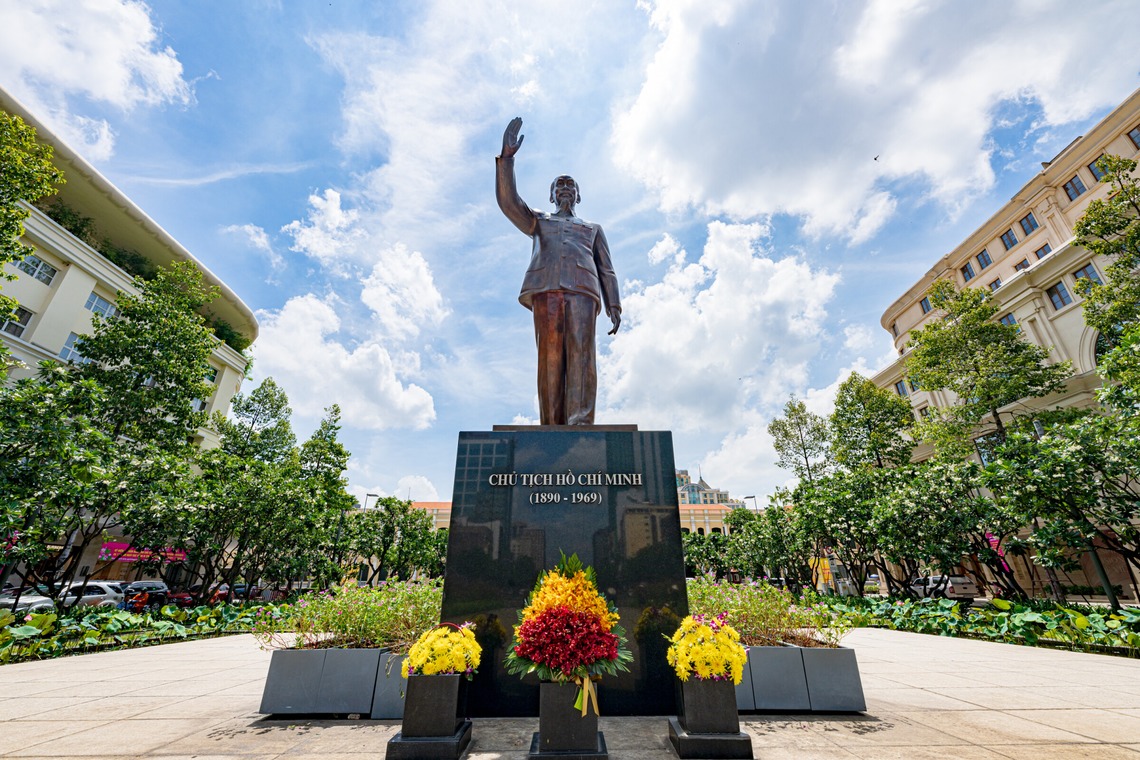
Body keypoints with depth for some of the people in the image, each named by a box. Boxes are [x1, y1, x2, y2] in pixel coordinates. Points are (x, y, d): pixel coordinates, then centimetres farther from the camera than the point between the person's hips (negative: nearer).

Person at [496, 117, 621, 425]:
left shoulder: (594, 229, 34)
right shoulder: (538, 221, 35)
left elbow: (606, 271, 21)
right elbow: (508, 200, 17)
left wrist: (614, 306, 6)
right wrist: (507, 156, 7)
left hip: (583, 290, 1)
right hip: (546, 289, 0)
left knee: (581, 351, -19)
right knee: (550, 356, -15)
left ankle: (580, 424, -29)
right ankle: (552, 430, -19)